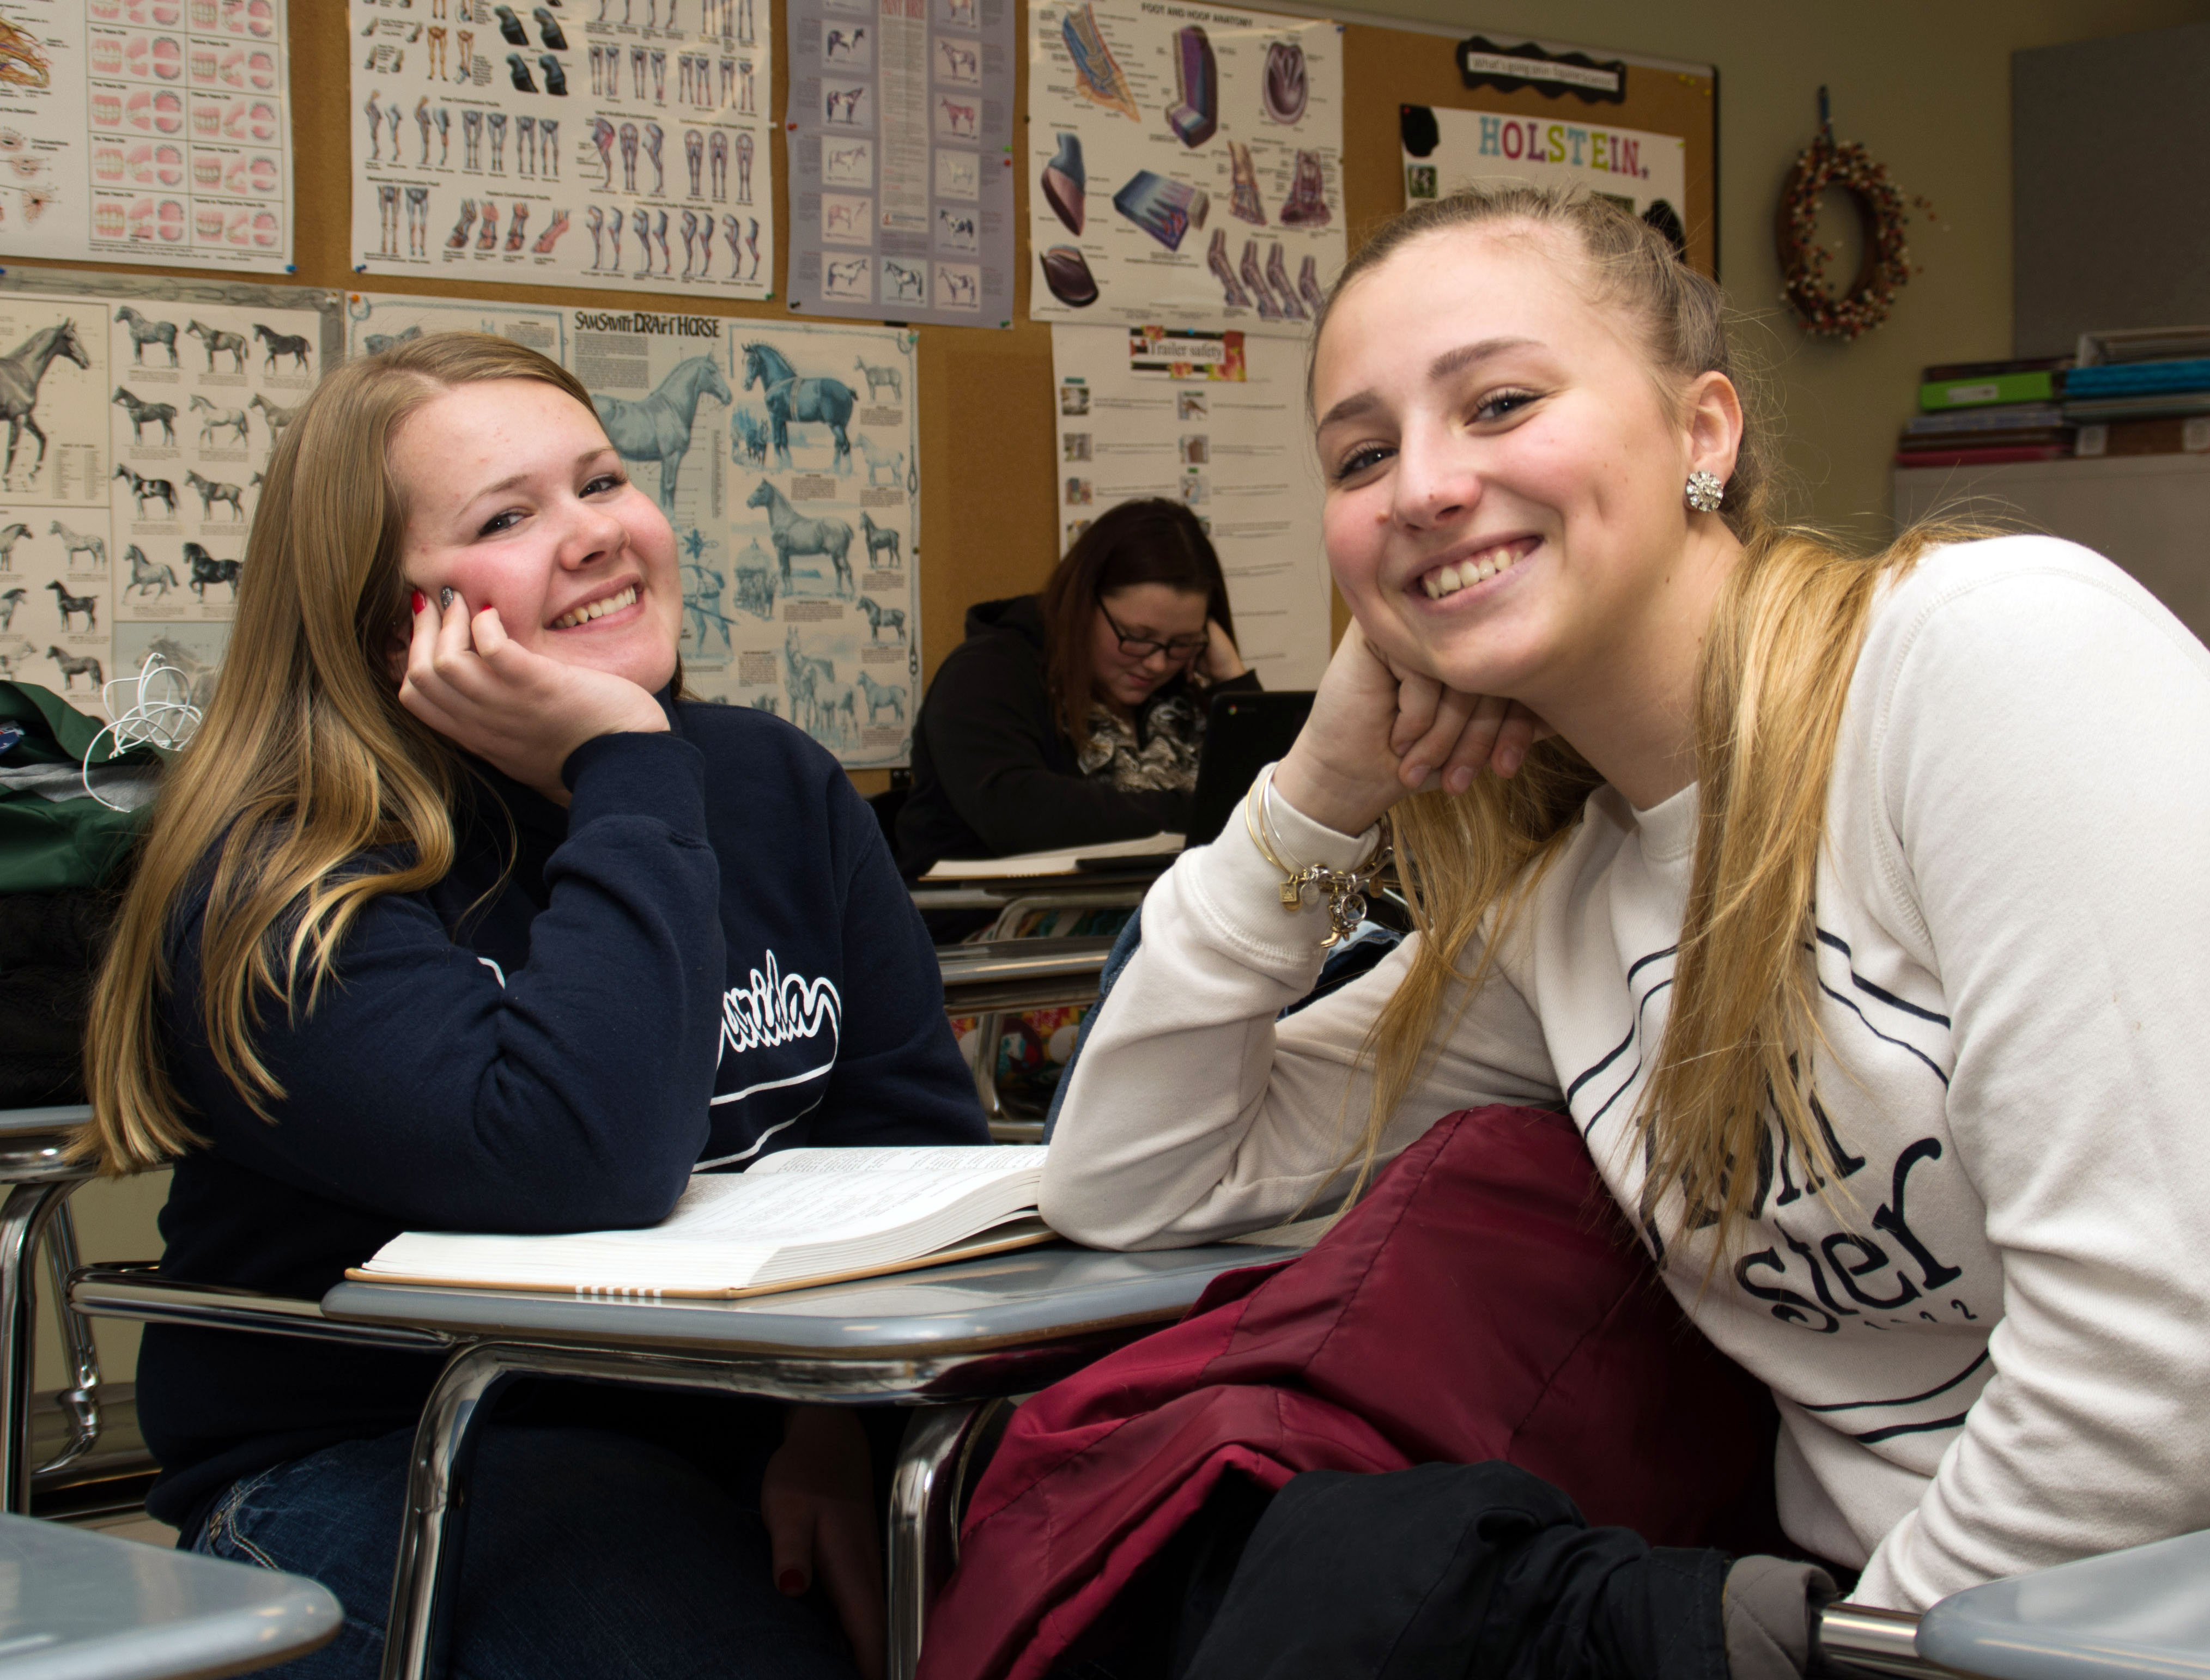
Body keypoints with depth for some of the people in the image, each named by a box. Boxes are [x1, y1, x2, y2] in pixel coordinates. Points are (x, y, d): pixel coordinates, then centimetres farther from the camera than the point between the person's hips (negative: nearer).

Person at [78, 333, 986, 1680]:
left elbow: (928, 1143, 4)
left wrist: (843, 1410, -15)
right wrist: (627, 772, -21)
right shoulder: (284, 891, -12)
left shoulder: (781, 792, 8)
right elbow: (578, 1169, -29)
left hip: (746, 1430, 5)